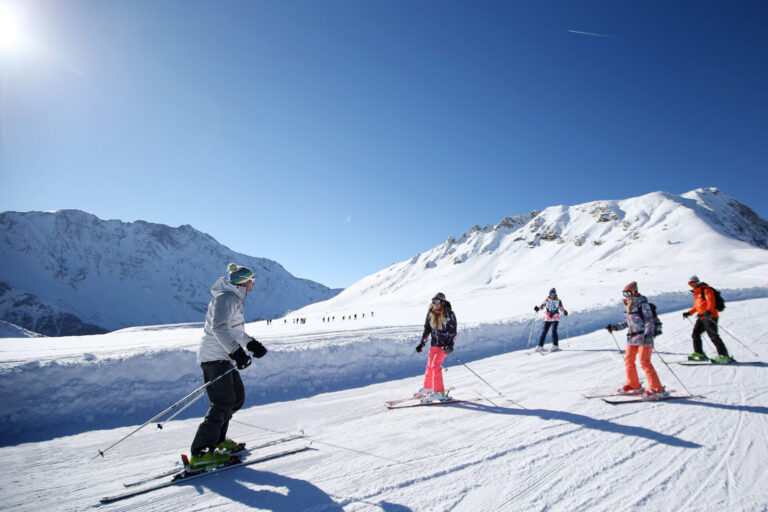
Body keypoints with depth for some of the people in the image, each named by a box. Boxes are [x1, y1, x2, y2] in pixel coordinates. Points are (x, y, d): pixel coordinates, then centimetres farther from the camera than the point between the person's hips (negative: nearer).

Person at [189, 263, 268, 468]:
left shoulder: (234, 299, 19)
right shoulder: (226, 297, -13)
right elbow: (219, 327, -26)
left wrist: (251, 343, 25)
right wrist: (236, 352, -31)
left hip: (223, 358, 10)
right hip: (214, 357, -10)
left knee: (237, 398, 14)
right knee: (223, 403, -12)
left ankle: (217, 441, 25)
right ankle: (200, 453, -7)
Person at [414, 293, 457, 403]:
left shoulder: (449, 314, -12)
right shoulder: (431, 313, 3)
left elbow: (453, 332, -11)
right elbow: (427, 329, 12)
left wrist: (450, 345, -21)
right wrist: (422, 343, 10)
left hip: (444, 345, -6)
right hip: (434, 344, 6)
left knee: (436, 365, -16)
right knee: (429, 366, 12)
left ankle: (439, 393, -11)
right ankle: (427, 388, 31)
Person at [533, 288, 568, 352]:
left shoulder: (558, 301, 2)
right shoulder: (546, 300, 4)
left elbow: (561, 308, 5)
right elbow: (542, 306, 7)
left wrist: (564, 312, -15)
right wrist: (537, 308, -13)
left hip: (555, 319, -2)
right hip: (547, 319, 2)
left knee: (554, 331, -17)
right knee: (544, 332, -2)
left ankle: (555, 346, -10)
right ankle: (540, 346, 3)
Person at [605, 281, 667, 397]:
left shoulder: (642, 304, -10)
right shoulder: (627, 305, 12)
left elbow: (649, 321, -15)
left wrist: (648, 334, -28)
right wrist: (615, 327, 15)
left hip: (644, 337, -8)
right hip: (632, 337, 8)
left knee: (644, 362, -14)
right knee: (628, 361, 8)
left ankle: (657, 389, -7)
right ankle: (634, 385, 24)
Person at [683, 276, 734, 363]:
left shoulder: (706, 289, -8)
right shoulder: (696, 292, 19)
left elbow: (711, 301, -22)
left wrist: (709, 311, -37)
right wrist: (689, 313, 22)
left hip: (710, 316, -10)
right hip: (701, 317, 10)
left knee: (713, 336, -15)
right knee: (695, 334, 10)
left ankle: (724, 356, -13)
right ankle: (699, 354, 19)